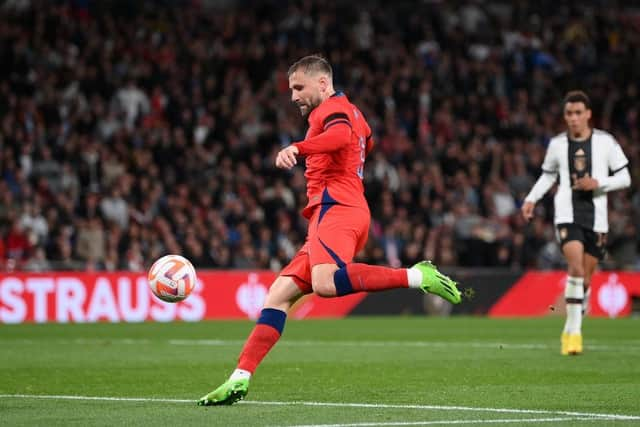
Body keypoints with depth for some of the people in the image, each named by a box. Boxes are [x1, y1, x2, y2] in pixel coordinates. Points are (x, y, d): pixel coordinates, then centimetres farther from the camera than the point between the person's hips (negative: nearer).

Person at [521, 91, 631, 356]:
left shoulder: (605, 142, 1)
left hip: (596, 217, 1)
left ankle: (570, 332, 23)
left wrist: (598, 183, -12)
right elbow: (548, 175, 23)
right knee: (576, 268, -21)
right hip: (567, 215, -1)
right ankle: (574, 330, -17)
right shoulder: (557, 144, 7)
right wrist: (532, 199, 9)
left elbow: (624, 178, 4)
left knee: (585, 278, 6)